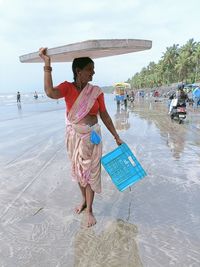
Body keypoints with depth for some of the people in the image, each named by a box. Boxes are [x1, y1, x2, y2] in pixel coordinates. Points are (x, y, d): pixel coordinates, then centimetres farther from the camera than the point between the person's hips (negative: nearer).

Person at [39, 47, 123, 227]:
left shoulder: (96, 92, -5)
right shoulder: (67, 87, -6)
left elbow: (105, 116, 1)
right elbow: (50, 92, -29)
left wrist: (117, 137, 4)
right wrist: (47, 65, -29)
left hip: (92, 137, -1)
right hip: (73, 137, 1)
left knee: (90, 172, 6)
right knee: (78, 171, 16)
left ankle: (90, 210, 24)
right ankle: (84, 200, 41)